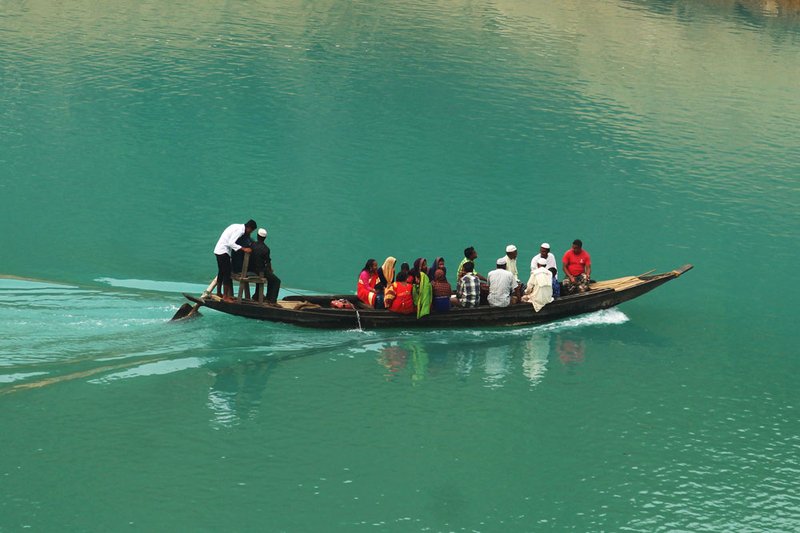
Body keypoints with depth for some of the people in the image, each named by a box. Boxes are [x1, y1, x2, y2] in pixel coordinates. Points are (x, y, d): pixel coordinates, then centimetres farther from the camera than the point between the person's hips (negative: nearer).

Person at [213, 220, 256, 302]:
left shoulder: (237, 227, 11)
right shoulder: (240, 230, -18)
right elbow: (231, 243, -27)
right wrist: (243, 249, -29)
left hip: (219, 250, 10)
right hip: (223, 252, -10)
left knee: (221, 272, 19)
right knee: (227, 274, -6)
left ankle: (219, 292, 30)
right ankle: (226, 296, -5)